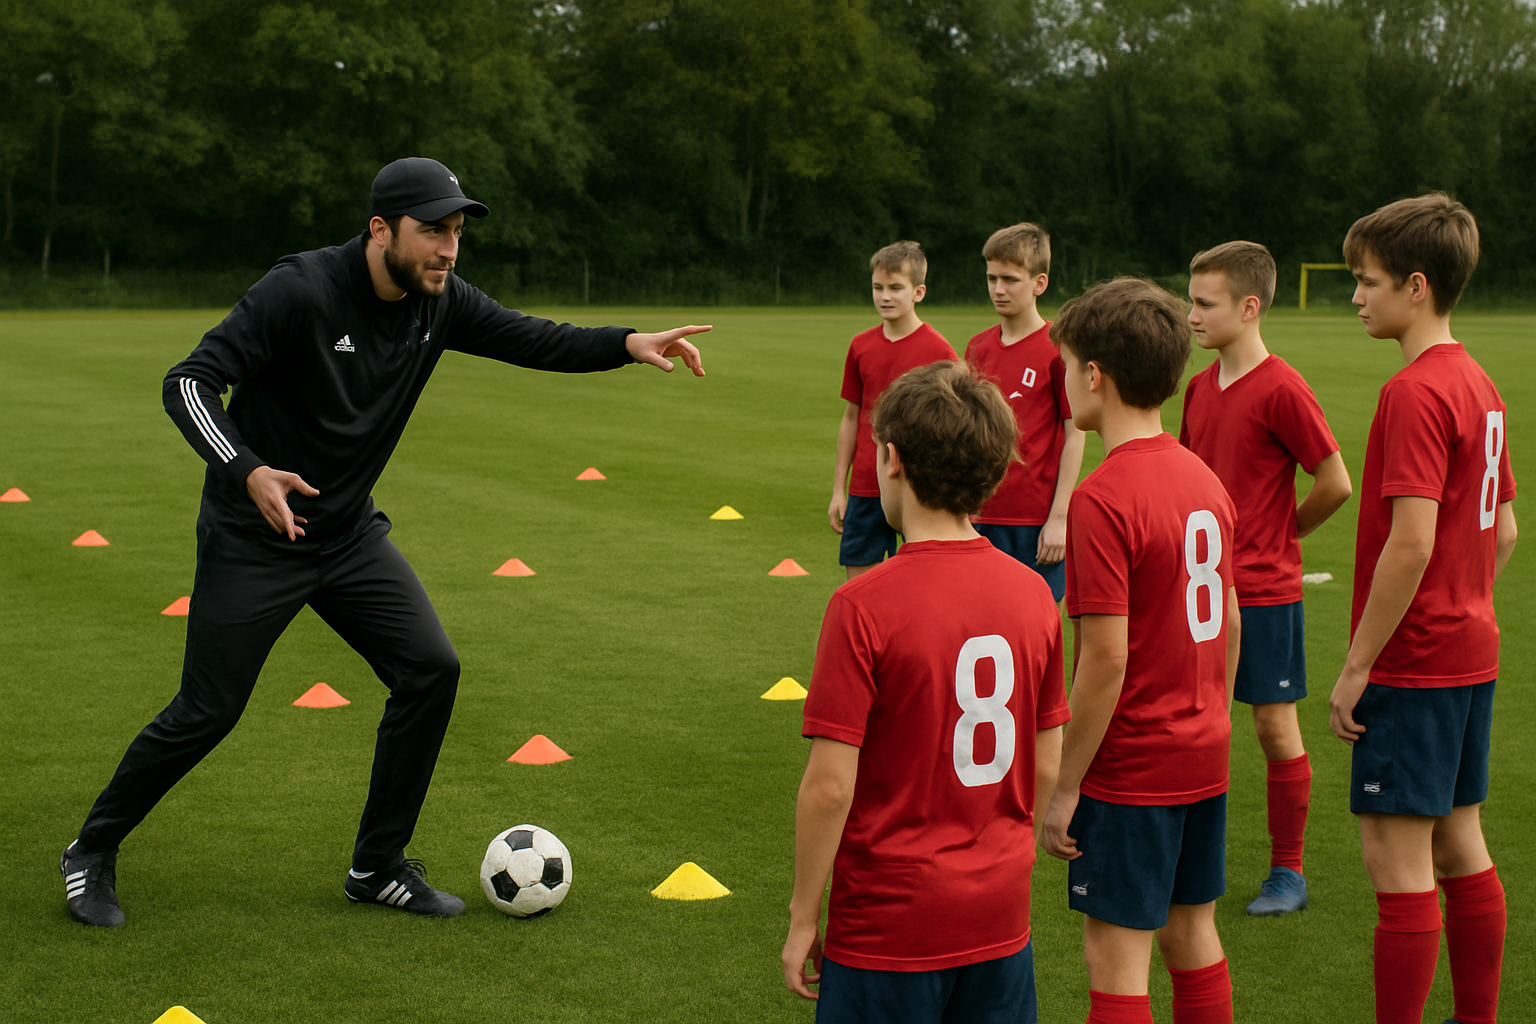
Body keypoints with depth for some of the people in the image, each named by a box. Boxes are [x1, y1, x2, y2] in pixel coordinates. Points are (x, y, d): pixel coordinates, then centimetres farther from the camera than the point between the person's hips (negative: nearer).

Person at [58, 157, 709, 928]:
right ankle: (92, 851, 21)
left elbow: (534, 340, 0)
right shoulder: (301, 291, -22)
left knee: (430, 670, -5)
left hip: (351, 533, 6)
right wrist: (247, 471, -38)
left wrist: (629, 344, -18)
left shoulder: (439, 302, -4)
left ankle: (377, 867, 10)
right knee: (207, 712, -3)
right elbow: (190, 382, -23)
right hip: (251, 539, -6)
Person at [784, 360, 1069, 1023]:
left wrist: (804, 916, -6)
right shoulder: (1032, 594, -1)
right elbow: (1047, 766, 6)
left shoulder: (863, 607, -18)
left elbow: (830, 784, -17)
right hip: (999, 918, 5)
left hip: (889, 923, -5)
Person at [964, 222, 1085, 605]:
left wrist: (1059, 518, -12)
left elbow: (1075, 435, -8)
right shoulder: (978, 348, 10)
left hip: (1037, 521, -5)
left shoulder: (1058, 349, -7)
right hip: (983, 520, 5)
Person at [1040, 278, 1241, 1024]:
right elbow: (1230, 622, 11)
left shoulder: (1102, 500, -20)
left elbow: (1106, 659, -22)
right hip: (1203, 758, 8)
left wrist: (1064, 787, -14)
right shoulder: (1204, 479, 5)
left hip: (1131, 767, -8)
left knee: (1117, 957, 1)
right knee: (1192, 935, 18)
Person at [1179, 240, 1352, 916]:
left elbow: (1335, 485, -11)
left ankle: (1288, 873, 14)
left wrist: (1280, 533, 2)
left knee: (1276, 726, 3)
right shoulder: (1201, 386, 8)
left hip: (1263, 590, -7)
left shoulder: (1281, 390, -15)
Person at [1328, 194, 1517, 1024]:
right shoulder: (1477, 384, 11)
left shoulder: (1415, 393, -18)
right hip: (1471, 654, 10)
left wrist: (1357, 665, -18)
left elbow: (1411, 544, -24)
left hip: (1413, 665, -10)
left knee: (1395, 856, -4)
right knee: (1460, 846, 17)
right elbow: (1503, 531, 16)